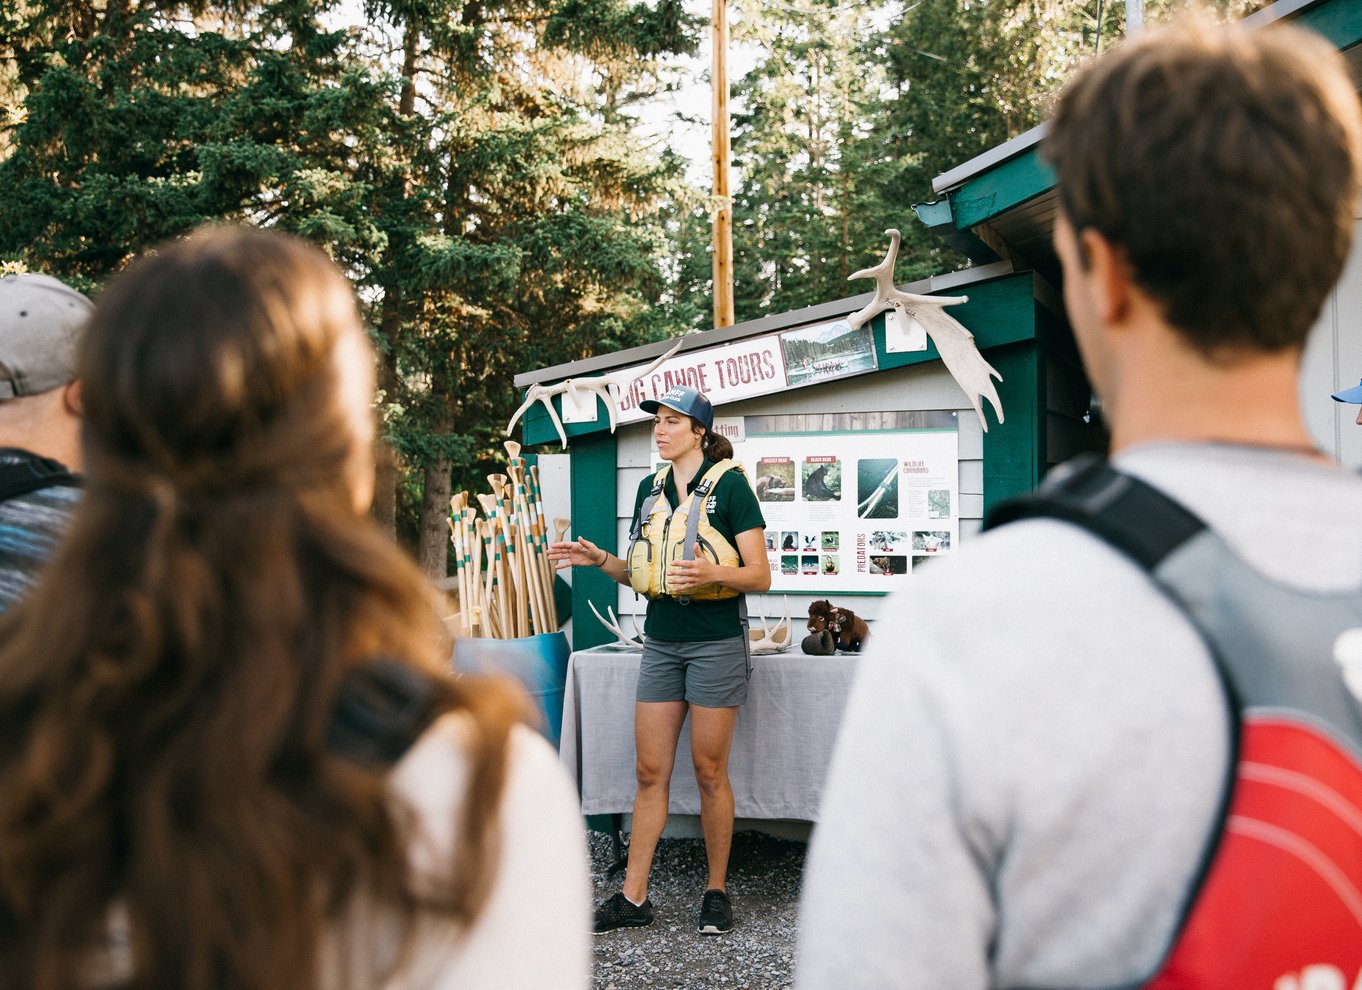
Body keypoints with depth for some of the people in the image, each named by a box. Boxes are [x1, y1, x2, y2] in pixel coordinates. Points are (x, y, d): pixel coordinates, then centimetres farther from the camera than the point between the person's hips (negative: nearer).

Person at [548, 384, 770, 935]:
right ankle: (633, 898, 11)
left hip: (716, 643, -5)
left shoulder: (729, 485, -8)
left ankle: (717, 891, 16)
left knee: (709, 771, 2)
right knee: (650, 772, 6)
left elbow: (760, 576, -10)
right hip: (661, 642, 6)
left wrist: (712, 572, -28)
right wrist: (598, 559, 1)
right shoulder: (650, 489, 11)